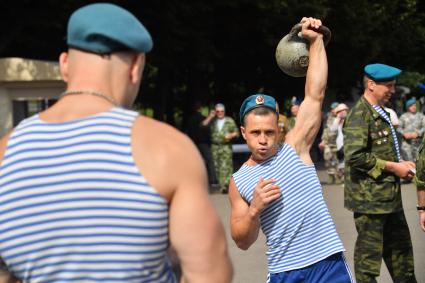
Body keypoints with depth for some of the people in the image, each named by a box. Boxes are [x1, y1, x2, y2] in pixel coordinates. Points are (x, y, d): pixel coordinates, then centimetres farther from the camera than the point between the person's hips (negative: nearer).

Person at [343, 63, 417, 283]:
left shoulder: (380, 113, 14)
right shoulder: (359, 114, -16)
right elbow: (354, 156, -26)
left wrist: (401, 165, 9)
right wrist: (393, 167, -19)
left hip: (389, 196, 10)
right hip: (369, 197, -10)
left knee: (400, 247, 18)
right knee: (369, 252, 0)